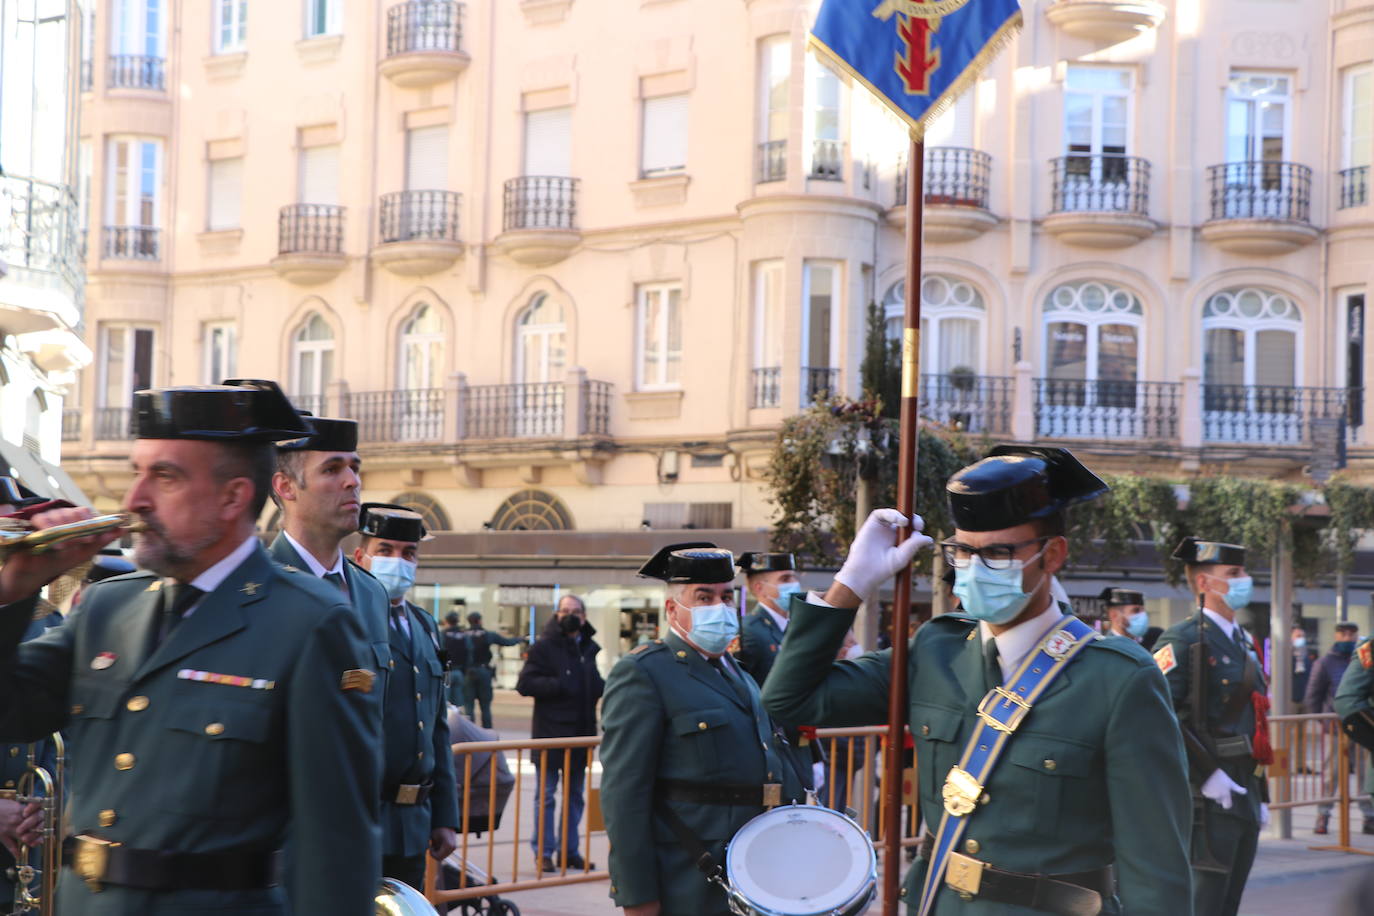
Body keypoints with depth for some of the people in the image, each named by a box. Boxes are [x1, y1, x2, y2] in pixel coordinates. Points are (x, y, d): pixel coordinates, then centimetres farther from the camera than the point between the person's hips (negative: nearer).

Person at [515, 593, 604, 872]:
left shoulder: (588, 648, 13)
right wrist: (559, 685, -21)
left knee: (575, 795, 11)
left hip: (581, 733, 6)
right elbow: (525, 684, -12)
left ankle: (569, 851, 20)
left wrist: (603, 687, 1)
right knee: (546, 794, 0)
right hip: (550, 731, -6)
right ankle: (543, 852, 6)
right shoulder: (544, 646, -5)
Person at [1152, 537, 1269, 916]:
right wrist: (1206, 775, -21)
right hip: (1207, 797, -9)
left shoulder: (1244, 642, 18)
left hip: (1244, 796, 9)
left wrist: (1260, 796, 21)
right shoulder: (1182, 640, -10)